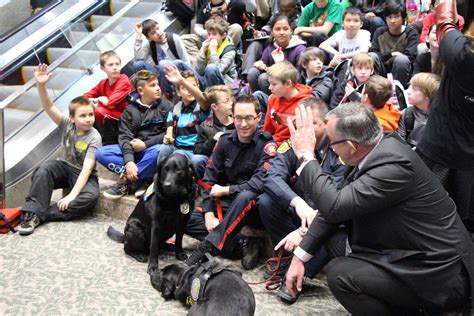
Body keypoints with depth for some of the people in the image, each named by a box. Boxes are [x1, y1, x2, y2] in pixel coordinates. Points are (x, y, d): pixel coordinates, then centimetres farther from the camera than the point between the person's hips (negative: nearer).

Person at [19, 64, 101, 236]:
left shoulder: (94, 138, -18)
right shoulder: (67, 125, -7)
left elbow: (87, 168, -26)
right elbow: (48, 107, -22)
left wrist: (72, 195, -34)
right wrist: (41, 85, -39)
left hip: (82, 175, -3)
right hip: (63, 168, 3)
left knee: (91, 196, -34)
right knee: (45, 167, -30)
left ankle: (41, 215, -28)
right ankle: (33, 210, -25)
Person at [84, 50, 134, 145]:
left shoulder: (124, 81, -14)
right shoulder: (103, 83, 7)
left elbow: (110, 103, -23)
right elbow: (85, 97, 8)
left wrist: (98, 100, -3)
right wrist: (93, 101, -14)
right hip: (110, 119, 7)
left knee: (99, 110, -28)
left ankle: (111, 141, -10)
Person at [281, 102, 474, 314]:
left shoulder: (394, 163, -28)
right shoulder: (380, 148, -1)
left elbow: (335, 206, -30)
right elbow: (338, 204, 2)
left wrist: (306, 155, -20)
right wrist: (300, 256, 1)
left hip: (440, 276, -9)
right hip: (413, 253, 9)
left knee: (339, 273, -19)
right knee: (333, 240, 8)